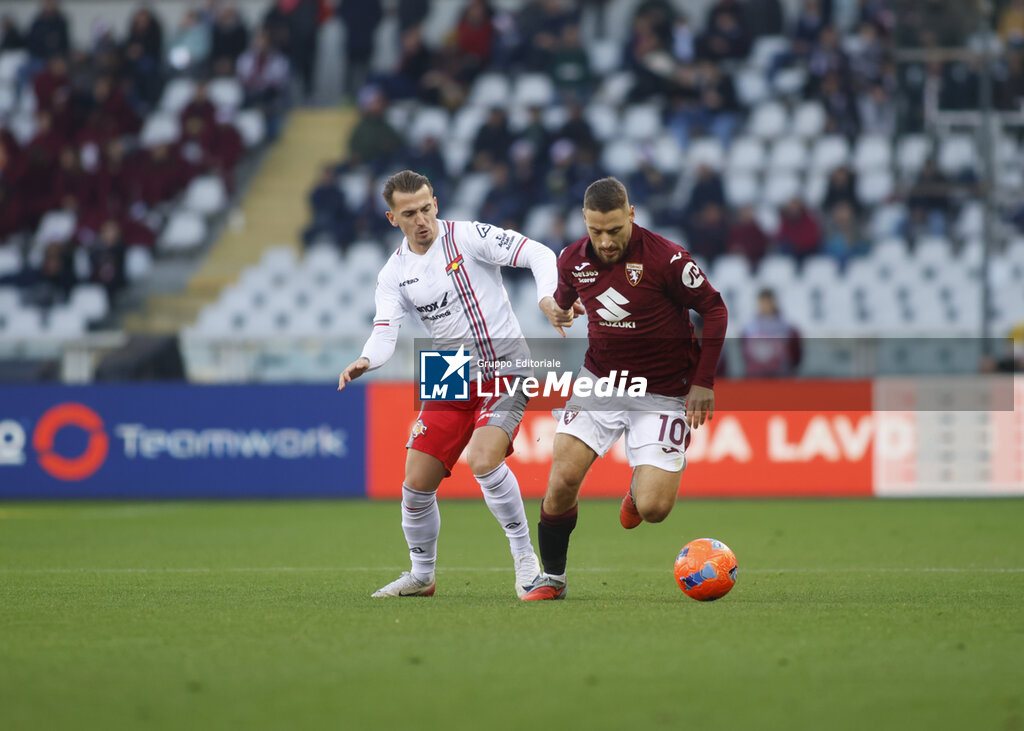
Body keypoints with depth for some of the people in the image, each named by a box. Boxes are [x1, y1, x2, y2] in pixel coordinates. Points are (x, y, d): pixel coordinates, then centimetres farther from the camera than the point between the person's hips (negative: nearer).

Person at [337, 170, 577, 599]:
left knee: (483, 460, -27)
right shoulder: (395, 274, 3)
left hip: (505, 370, -5)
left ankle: (525, 558, -11)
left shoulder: (469, 237, -9)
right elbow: (385, 332, -8)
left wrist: (548, 298, -32)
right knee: (416, 484, 1)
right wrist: (366, 361, -31)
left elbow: (539, 255, -13)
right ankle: (421, 575, 23)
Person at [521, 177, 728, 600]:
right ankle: (551, 578, 9)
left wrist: (703, 382, -8)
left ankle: (640, 490, 27)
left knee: (653, 509, -14)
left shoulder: (665, 259, -19)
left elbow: (713, 308, -8)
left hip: (662, 393, -4)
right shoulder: (572, 260, -3)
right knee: (563, 479, -13)